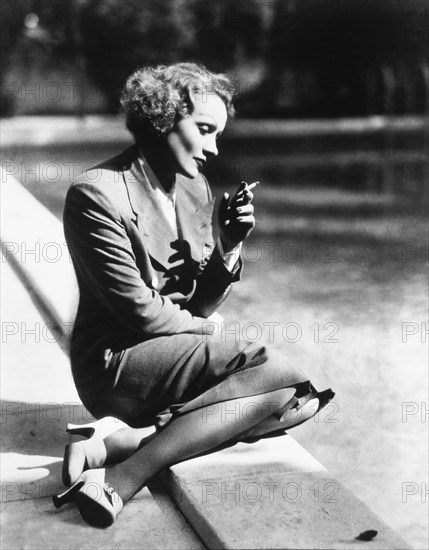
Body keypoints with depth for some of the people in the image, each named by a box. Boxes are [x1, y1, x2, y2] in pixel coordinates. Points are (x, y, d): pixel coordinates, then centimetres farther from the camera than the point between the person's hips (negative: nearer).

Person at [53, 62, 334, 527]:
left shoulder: (194, 187, 9)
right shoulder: (96, 194, -13)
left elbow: (202, 305, 7)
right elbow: (139, 311, -16)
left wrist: (230, 247, -9)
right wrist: (204, 328, 0)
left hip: (180, 349, 8)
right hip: (115, 362, -8)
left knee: (299, 400, -14)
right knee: (274, 370, -22)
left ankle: (125, 439, -20)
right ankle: (123, 480, -25)